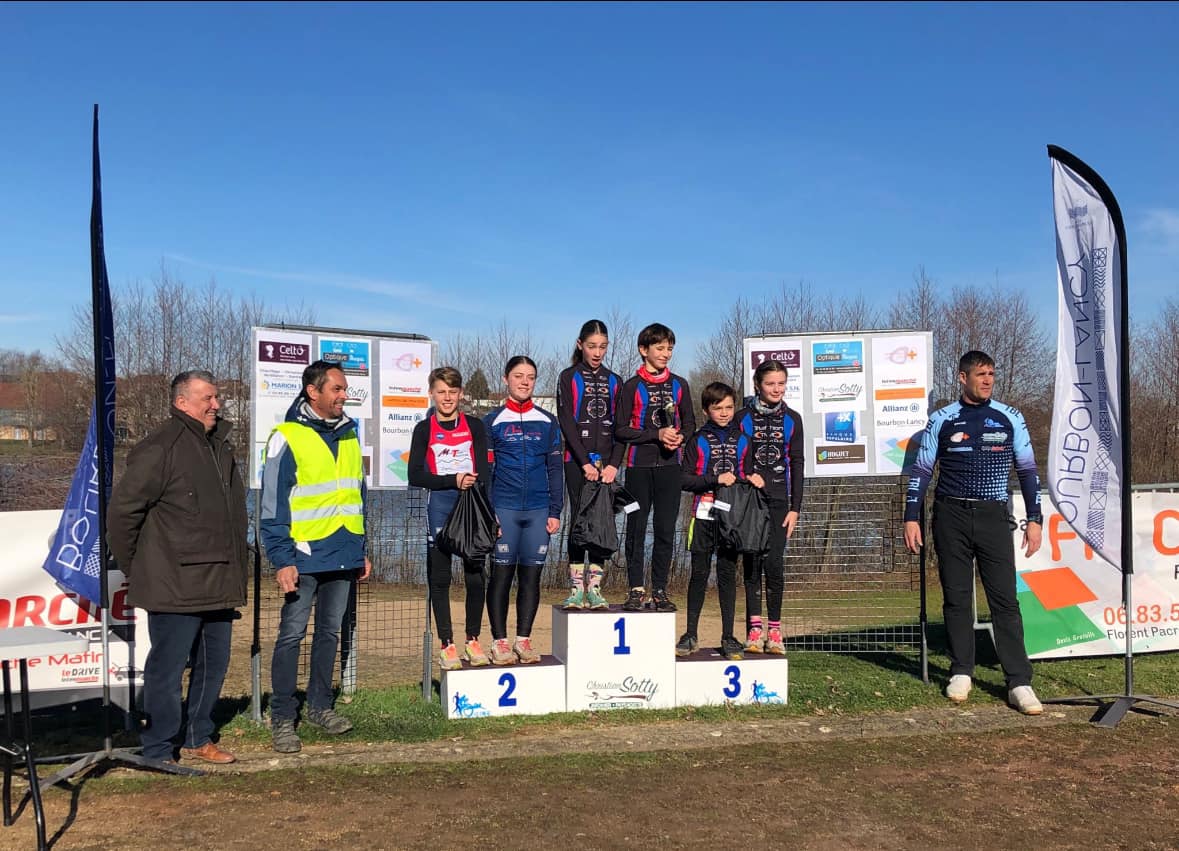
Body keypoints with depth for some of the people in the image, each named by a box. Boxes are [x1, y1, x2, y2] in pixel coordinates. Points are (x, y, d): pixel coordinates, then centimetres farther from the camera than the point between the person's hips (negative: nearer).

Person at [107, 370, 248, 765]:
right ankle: (158, 752, 13)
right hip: (174, 587, -8)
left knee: (214, 665, 16)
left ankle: (198, 739, 30)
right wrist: (135, 569, -5)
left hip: (218, 586, 8)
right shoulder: (161, 448, -13)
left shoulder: (220, 446, 15)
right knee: (168, 668, 0)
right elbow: (123, 509, -13)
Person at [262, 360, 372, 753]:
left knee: (330, 631, 14)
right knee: (292, 633, -1)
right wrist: (282, 560, -15)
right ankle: (282, 719, 7)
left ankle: (320, 705, 25)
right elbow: (273, 504, -11)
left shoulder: (349, 434, 12)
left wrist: (362, 550, 16)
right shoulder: (287, 437, -9)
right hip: (305, 555, -6)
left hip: (343, 555, 6)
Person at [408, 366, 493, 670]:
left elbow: (484, 471, 5)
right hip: (439, 509, -1)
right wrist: (453, 481, -12)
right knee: (440, 577, 1)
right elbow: (415, 476, -1)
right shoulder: (424, 430, 6)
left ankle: (473, 640, 15)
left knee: (475, 576, 1)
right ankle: (447, 646, 9)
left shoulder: (474, 426, 10)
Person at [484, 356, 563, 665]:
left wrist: (555, 511, 4)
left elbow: (554, 469, 10)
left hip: (539, 510, 2)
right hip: (504, 509, -2)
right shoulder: (493, 421, 4)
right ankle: (499, 641, 7)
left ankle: (523, 639, 13)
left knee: (531, 576, 4)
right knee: (501, 575, 0)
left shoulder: (548, 422, 10)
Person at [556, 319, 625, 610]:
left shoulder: (614, 382, 13)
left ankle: (594, 589, 6)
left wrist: (614, 464, -7)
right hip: (578, 462, -3)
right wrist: (586, 463, -13)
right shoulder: (568, 378, 4)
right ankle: (576, 589, 1)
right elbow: (566, 422, -5)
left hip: (606, 464, 3)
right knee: (579, 522, -4)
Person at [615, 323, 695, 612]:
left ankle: (660, 590, 10)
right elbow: (620, 430, -4)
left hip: (669, 466, 3)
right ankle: (636, 589, 7)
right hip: (639, 466, -3)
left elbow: (689, 422, 17)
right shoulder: (632, 386, 0)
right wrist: (657, 434, -13)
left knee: (666, 530, 3)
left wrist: (680, 436, -5)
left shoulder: (679, 385, 10)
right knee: (636, 528, 0)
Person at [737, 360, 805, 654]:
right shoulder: (743, 418, 4)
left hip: (778, 501, 1)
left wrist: (795, 507, 3)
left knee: (773, 562, -7)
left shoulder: (792, 419, 9)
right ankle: (754, 628, 4)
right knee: (752, 561, -1)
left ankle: (774, 629, 4)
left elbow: (797, 464, 9)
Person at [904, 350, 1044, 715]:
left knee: (1005, 599, -5)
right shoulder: (942, 419, 4)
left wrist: (1035, 518, 2)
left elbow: (1027, 471, 9)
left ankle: (1019, 682, -3)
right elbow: (922, 471, 6)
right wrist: (911, 518, 0)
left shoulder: (1010, 418, 6)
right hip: (951, 517, 0)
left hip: (993, 517, 0)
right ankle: (961, 672, 16)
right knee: (957, 598, 4)